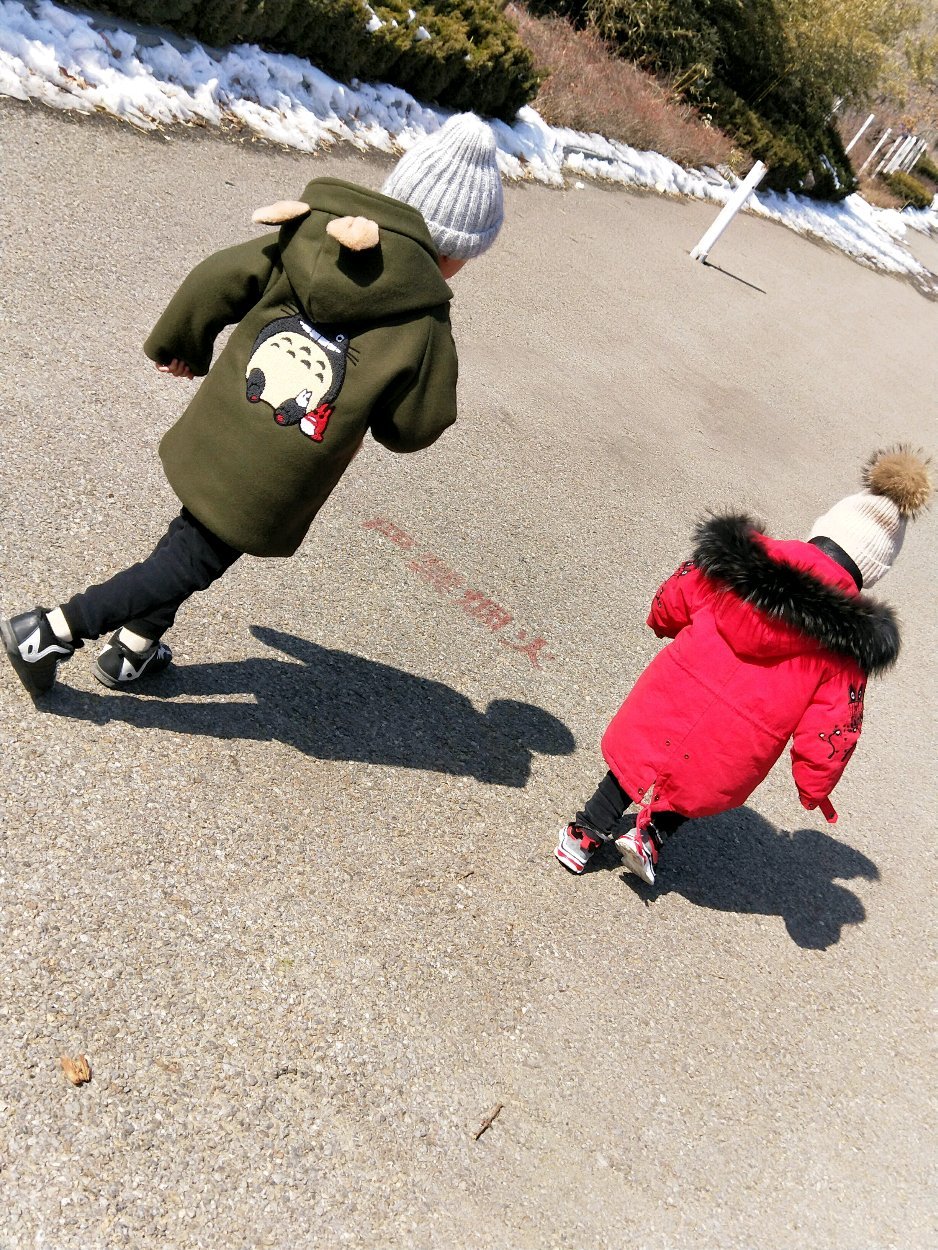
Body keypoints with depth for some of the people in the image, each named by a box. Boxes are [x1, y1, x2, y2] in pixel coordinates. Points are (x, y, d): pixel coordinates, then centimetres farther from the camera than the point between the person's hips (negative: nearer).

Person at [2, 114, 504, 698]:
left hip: (211, 444, 6)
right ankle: (48, 632, 15)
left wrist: (179, 347, 21)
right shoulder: (424, 328, -12)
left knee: (192, 534, 28)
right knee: (192, 561, 12)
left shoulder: (305, 238, 2)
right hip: (266, 493, -5)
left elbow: (214, 281, 5)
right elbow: (412, 429, -6)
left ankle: (134, 649, 41)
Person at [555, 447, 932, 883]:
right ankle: (652, 831, 19)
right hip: (735, 749, -1)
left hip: (673, 698, 1)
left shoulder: (744, 560, -8)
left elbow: (676, 598, 4)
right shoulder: (850, 642, -12)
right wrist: (814, 787, 6)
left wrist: (662, 622, 28)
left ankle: (586, 831, 35)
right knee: (701, 785, 32)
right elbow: (832, 726, -9)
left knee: (640, 756, 28)